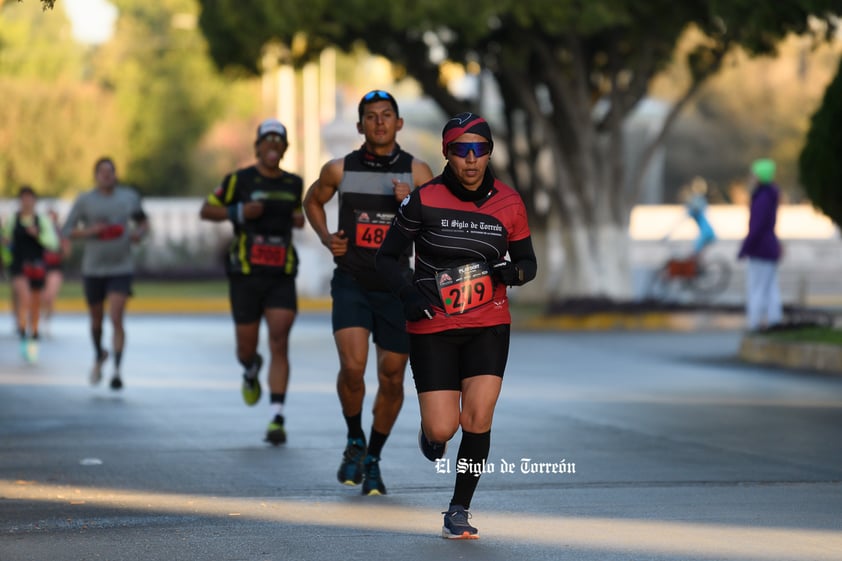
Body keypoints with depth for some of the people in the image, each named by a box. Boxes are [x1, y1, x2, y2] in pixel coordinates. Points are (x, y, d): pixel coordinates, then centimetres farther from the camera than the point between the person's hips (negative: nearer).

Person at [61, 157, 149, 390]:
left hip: (122, 268, -1)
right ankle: (99, 355, 43)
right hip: (93, 269, 1)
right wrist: (89, 231, -18)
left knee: (116, 318, -15)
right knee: (96, 320, 14)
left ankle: (117, 370, -15)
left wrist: (139, 233, -3)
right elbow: (66, 231, -2)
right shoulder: (84, 200, -1)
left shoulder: (129, 196, 4)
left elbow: (143, 222, 20)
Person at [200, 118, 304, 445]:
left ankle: (277, 419, -14)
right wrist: (238, 212, -14)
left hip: (281, 276, 2)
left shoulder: (294, 184, 11)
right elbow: (206, 211, 2)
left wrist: (300, 219, 7)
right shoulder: (239, 180, -2)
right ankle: (251, 372, 44)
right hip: (245, 275, -2)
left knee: (279, 344, -12)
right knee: (246, 347, 5)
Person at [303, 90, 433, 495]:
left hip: (396, 287, 1)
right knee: (352, 366, -20)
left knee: (391, 379, 5)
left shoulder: (417, 173, -1)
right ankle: (354, 442, 6)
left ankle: (373, 460, 25)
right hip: (351, 283, -1)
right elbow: (312, 200, 19)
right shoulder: (340, 170, -1)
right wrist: (325, 238, 2)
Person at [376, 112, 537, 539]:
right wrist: (408, 295, -19)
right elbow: (387, 257, -1)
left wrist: (514, 272, -13)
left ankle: (459, 510, 6)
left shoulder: (509, 204, -1)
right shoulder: (424, 200, -8)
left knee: (478, 419, -12)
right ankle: (431, 428, 32)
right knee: (442, 430, -7)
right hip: (432, 328, -2)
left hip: (488, 326, 2)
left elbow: (527, 261, 11)